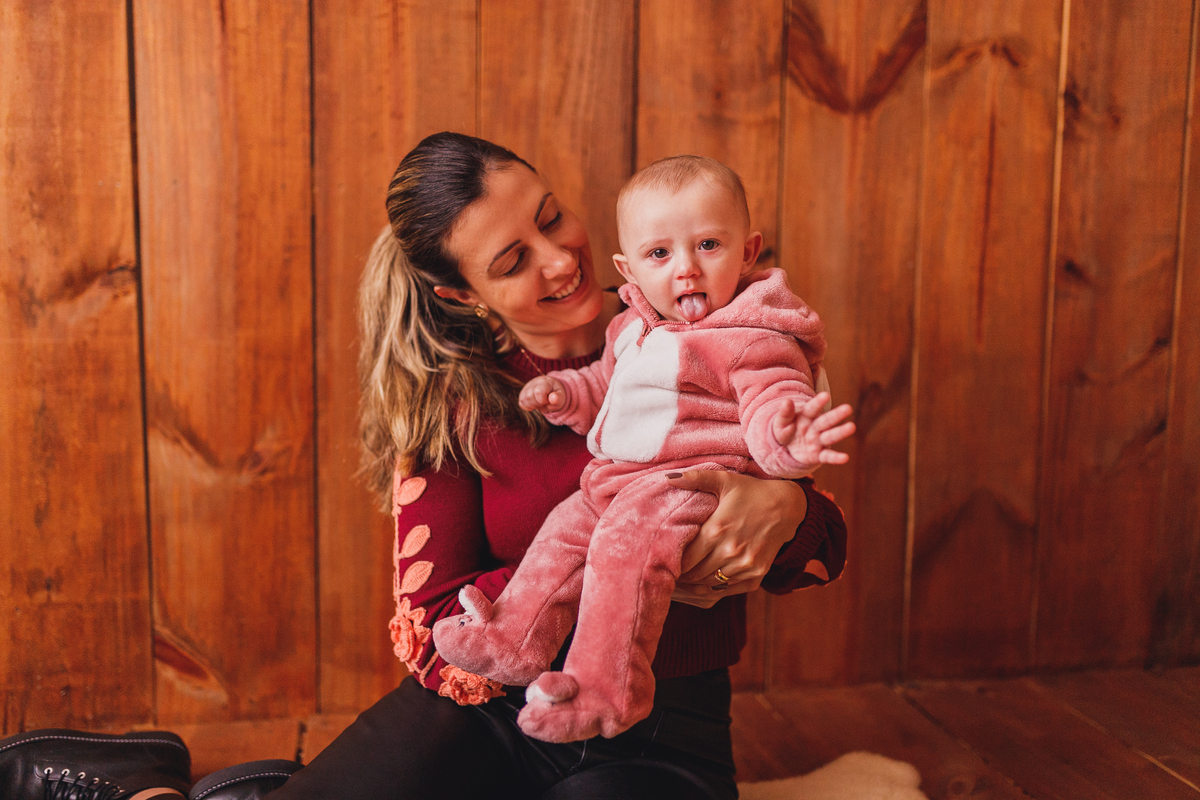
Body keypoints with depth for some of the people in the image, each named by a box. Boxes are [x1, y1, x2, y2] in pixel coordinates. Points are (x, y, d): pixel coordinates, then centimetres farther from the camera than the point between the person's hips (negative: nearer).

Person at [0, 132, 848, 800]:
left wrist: (784, 506, -21)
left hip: (657, 731, 1)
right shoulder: (449, 397, -3)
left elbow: (822, 552, 4)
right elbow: (437, 620, -10)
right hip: (486, 709, -1)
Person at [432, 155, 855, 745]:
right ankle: (514, 639, 19)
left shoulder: (755, 341, -10)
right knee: (566, 530, 6)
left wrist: (789, 440, -44)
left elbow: (772, 414, -20)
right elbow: (605, 385, 31)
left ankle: (603, 688, -24)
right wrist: (564, 393, 10)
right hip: (618, 477, 9)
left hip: (697, 479, -9)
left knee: (627, 540, -28)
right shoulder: (632, 329, 16)